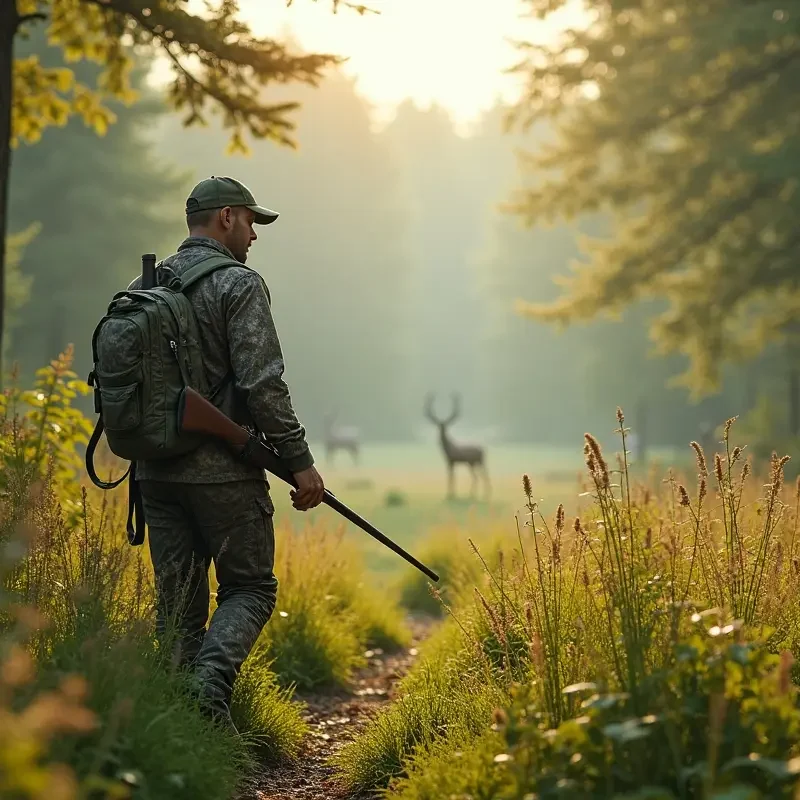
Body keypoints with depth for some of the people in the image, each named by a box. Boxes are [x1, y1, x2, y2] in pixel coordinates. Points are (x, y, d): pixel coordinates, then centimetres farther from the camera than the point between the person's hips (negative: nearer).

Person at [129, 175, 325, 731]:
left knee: (177, 602, 11)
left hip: (156, 472, 6)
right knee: (250, 587, 6)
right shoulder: (239, 284, -8)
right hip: (223, 471, -6)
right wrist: (301, 461, -11)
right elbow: (262, 385, -16)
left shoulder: (140, 288, 13)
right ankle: (211, 680, -16)